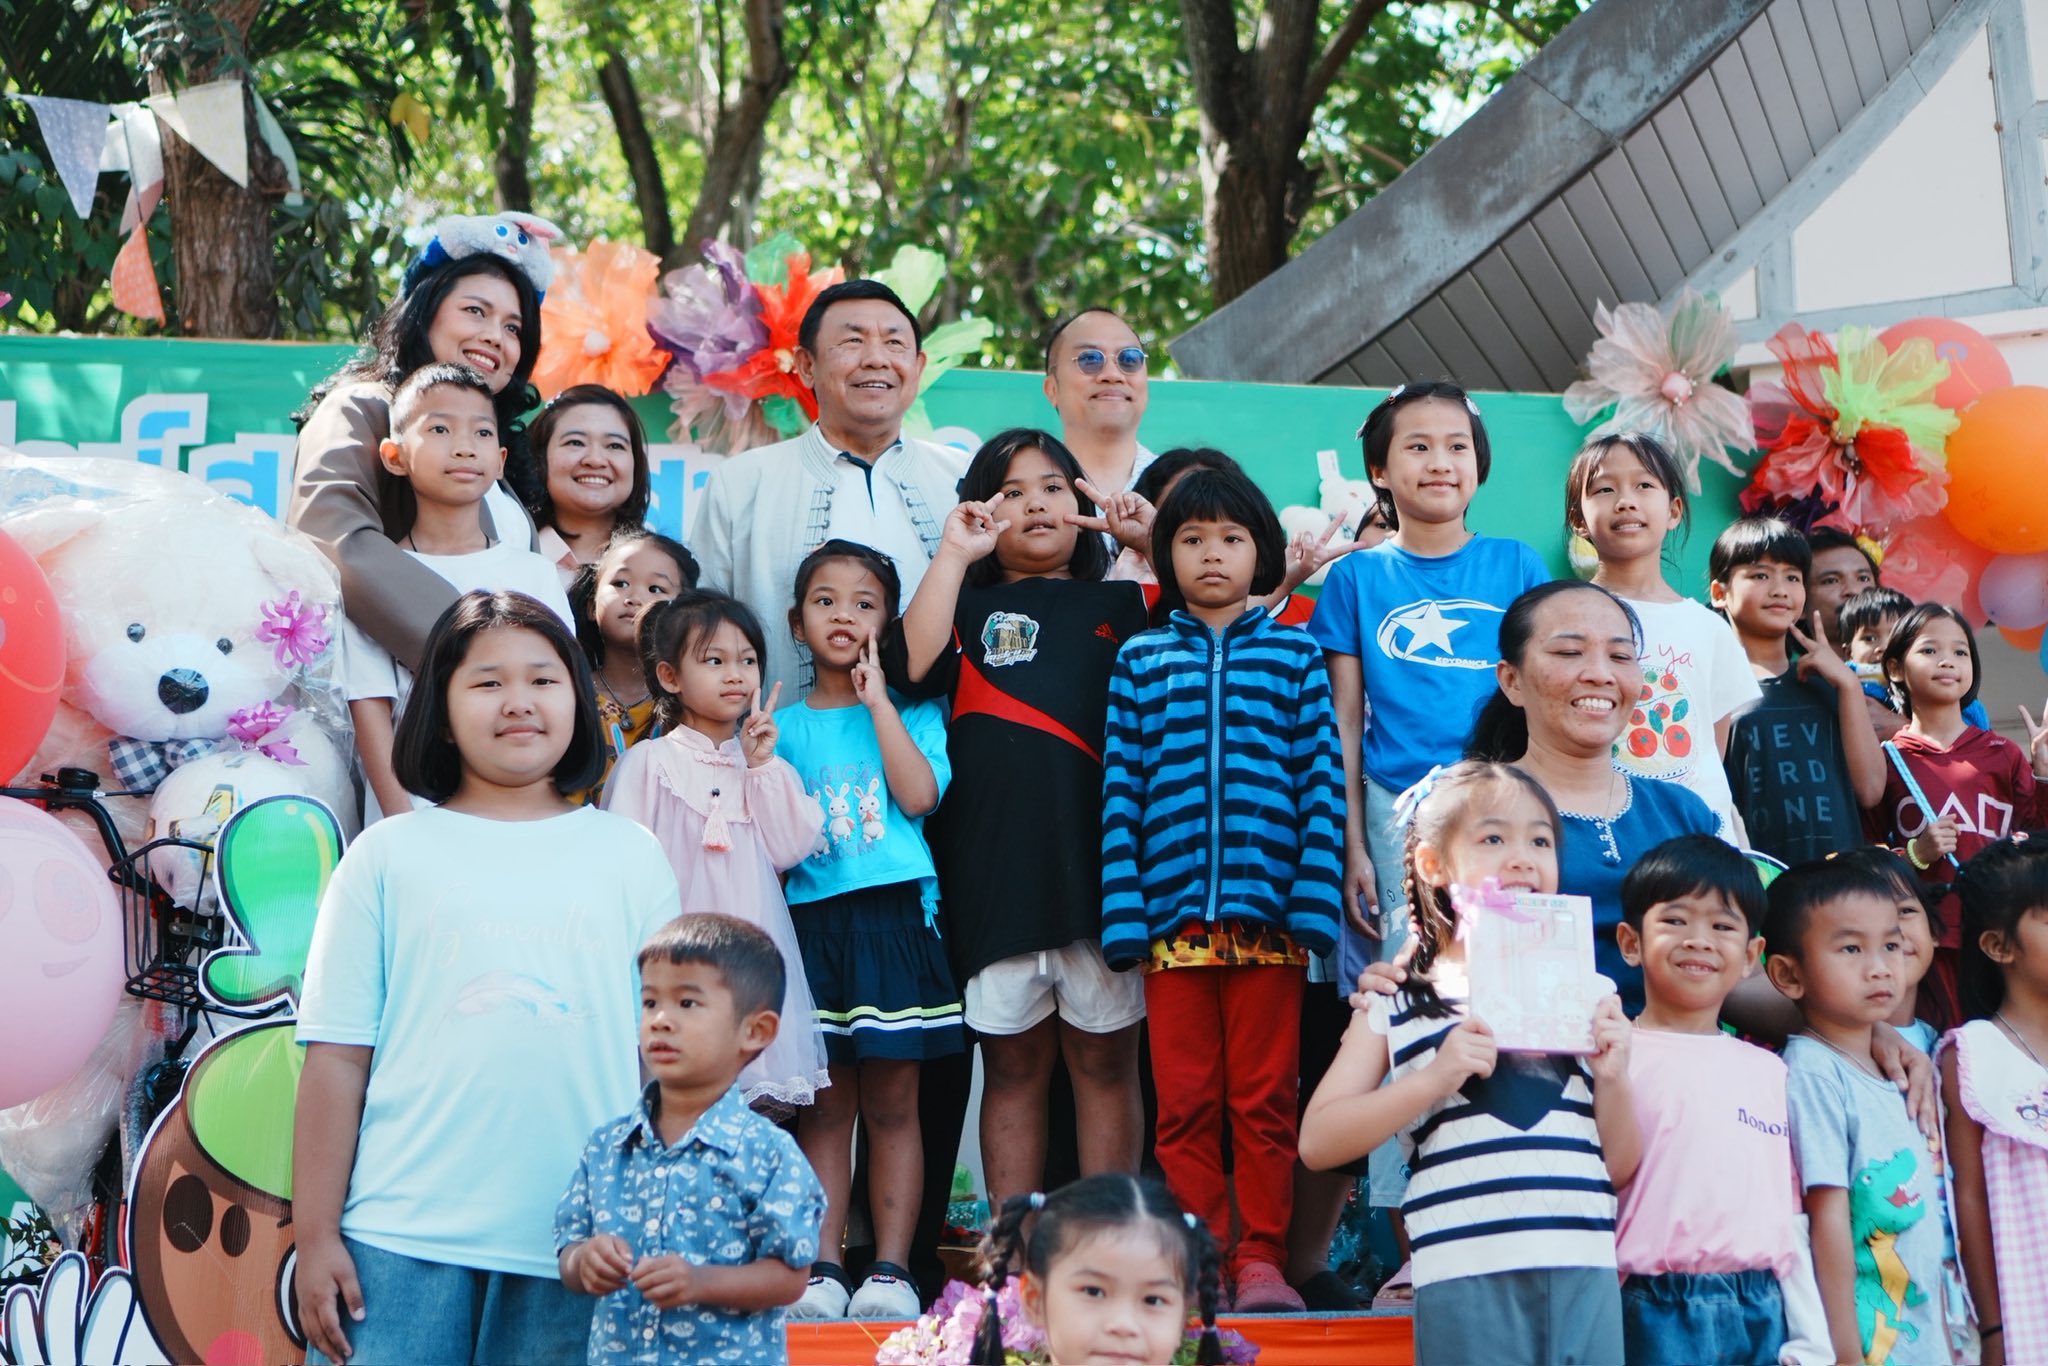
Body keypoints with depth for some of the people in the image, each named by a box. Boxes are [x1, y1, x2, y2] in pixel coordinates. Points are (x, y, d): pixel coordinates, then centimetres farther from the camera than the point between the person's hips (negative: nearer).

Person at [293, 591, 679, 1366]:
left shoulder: (630, 858, 8)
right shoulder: (389, 856, 5)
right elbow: (337, 1058, 3)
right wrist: (316, 1235, -1)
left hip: (582, 1247, 1)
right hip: (402, 1241, -1)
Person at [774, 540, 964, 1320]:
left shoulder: (911, 712, 9)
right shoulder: (785, 725, 13)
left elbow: (919, 795, -10)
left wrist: (877, 699, -6)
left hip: (893, 913, -2)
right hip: (810, 919, 2)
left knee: (891, 1103, 0)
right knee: (825, 1106, 4)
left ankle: (891, 1270, 3)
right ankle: (822, 1268, 8)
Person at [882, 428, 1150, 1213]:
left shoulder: (1120, 605, 16)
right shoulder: (968, 607, 14)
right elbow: (915, 665, -6)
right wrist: (954, 553, -4)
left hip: (1099, 860, 0)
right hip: (996, 866, 0)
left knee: (1105, 1060, 4)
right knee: (1013, 1064, 6)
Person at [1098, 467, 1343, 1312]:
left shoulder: (1294, 655, 9)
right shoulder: (1141, 660, 11)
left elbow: (1321, 781, 4)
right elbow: (1121, 791, 6)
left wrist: (1314, 899, -6)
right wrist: (1123, 915, -2)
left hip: (1267, 911, -1)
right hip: (1173, 912, 1)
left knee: (1265, 1099, 3)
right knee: (1184, 1102, 4)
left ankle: (1260, 1259, 11)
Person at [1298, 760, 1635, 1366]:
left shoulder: (1585, 994, 15)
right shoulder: (1399, 1004, 7)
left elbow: (1620, 1166, 17)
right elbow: (1317, 1142, 0)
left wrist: (1613, 1078, -1)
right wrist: (1435, 1078, -10)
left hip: (1585, 1271, 3)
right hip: (1468, 1273, -3)